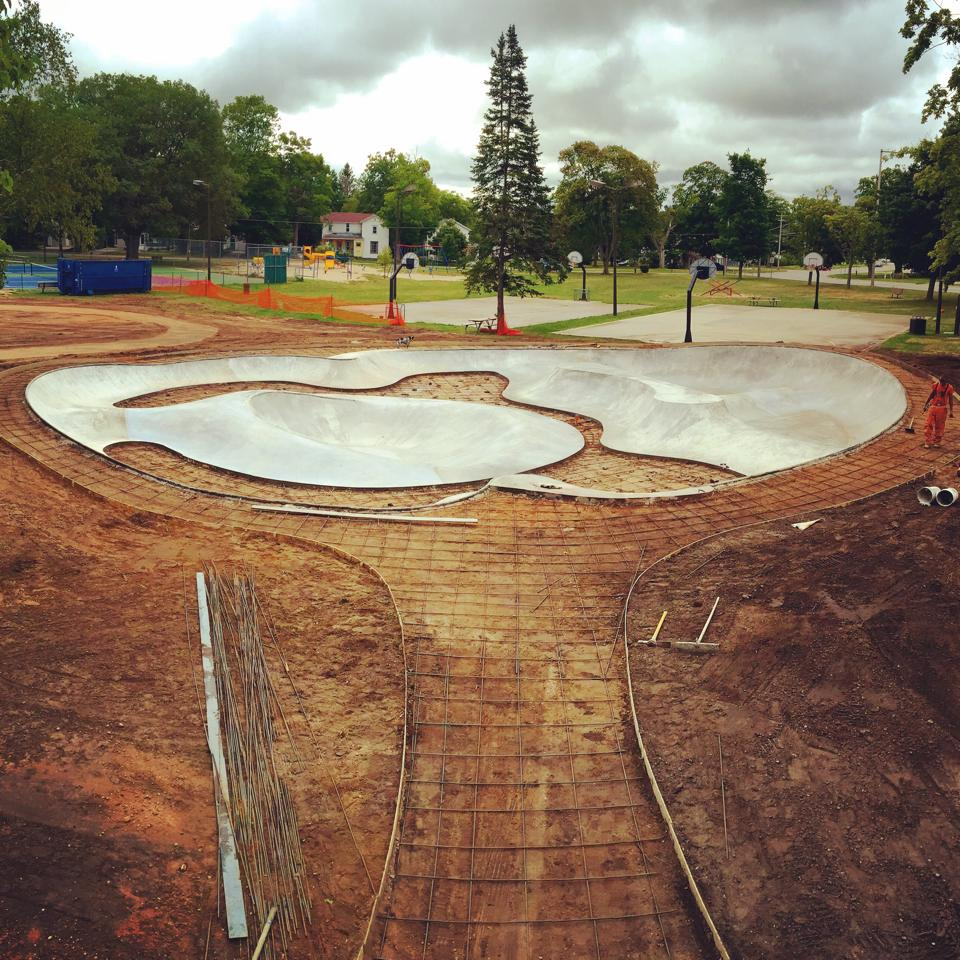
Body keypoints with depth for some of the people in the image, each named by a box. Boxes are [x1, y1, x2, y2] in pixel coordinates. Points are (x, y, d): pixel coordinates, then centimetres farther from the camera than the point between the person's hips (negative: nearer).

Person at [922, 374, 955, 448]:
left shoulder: (949, 388, -7)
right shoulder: (935, 385, -3)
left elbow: (951, 400, -1)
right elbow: (931, 396, 5)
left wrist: (951, 412, 0)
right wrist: (925, 405, -1)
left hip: (942, 409, -1)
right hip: (933, 407, 1)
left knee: (939, 427, 6)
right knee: (929, 425, -2)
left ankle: (937, 442, 20)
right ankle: (927, 443, 3)